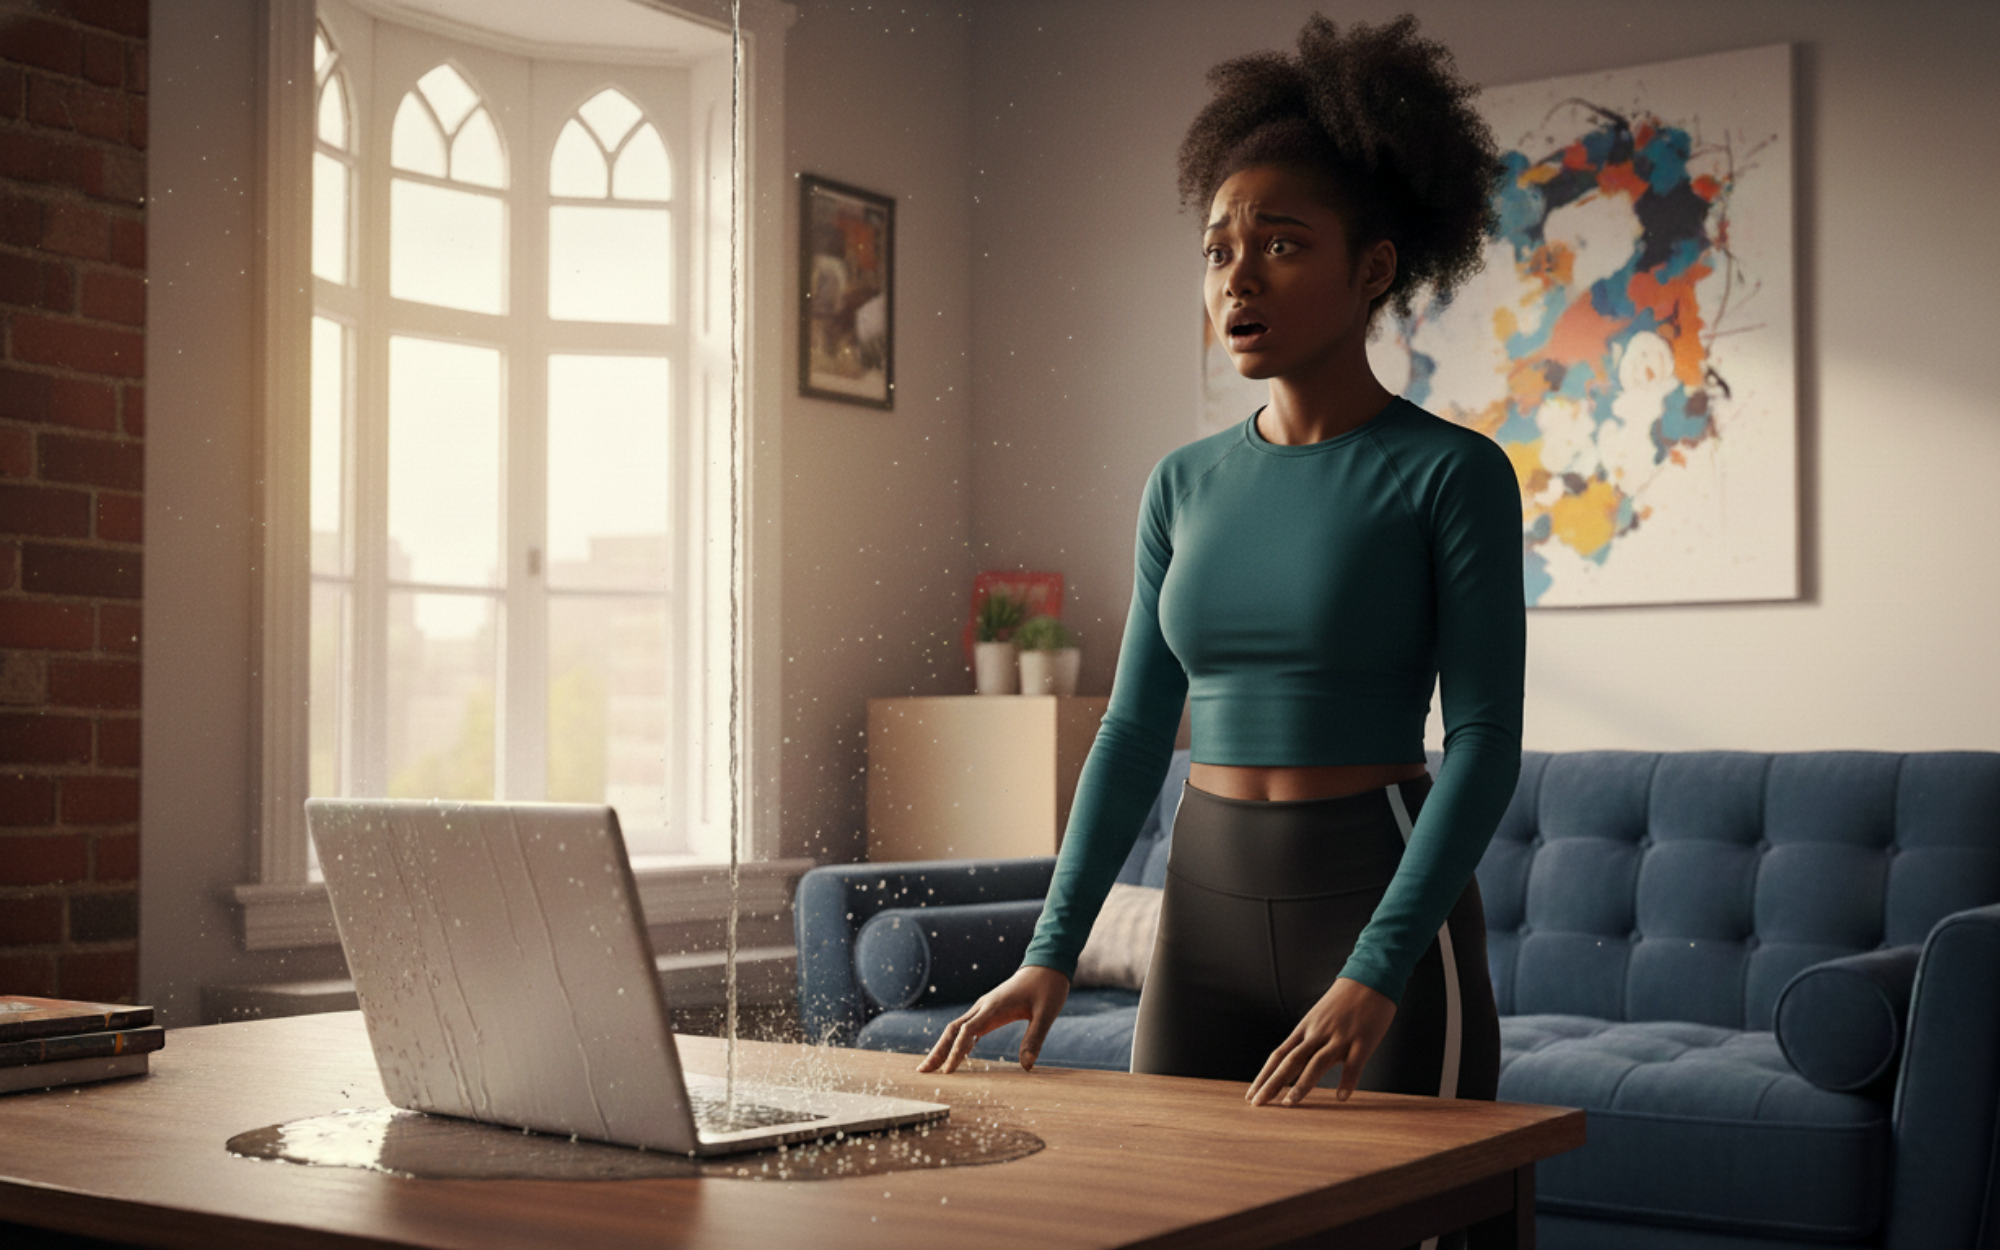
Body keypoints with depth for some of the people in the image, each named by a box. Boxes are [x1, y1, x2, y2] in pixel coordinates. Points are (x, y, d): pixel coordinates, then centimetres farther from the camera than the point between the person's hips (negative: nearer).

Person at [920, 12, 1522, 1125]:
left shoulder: (1453, 475, -6)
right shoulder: (1185, 487, 9)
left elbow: (1486, 739, -12)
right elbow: (1136, 732, 10)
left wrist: (1375, 975, -22)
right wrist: (1053, 952, 1)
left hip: (1387, 904, -4)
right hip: (1206, 907, 5)